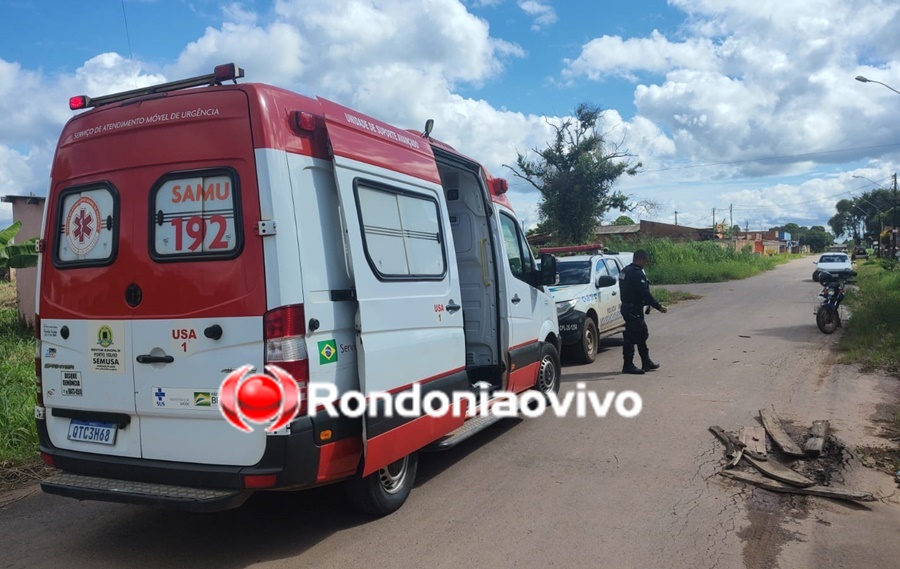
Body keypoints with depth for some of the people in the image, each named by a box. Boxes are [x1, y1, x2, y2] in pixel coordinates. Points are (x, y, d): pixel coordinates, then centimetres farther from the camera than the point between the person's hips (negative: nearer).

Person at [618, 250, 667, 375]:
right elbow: (645, 293, -22)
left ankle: (646, 363, 25)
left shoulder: (625, 271, 14)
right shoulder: (636, 273, -19)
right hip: (634, 311, -11)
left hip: (627, 307, 11)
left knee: (642, 334, 17)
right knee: (631, 336, -5)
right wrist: (659, 307, -15)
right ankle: (628, 365, 0)